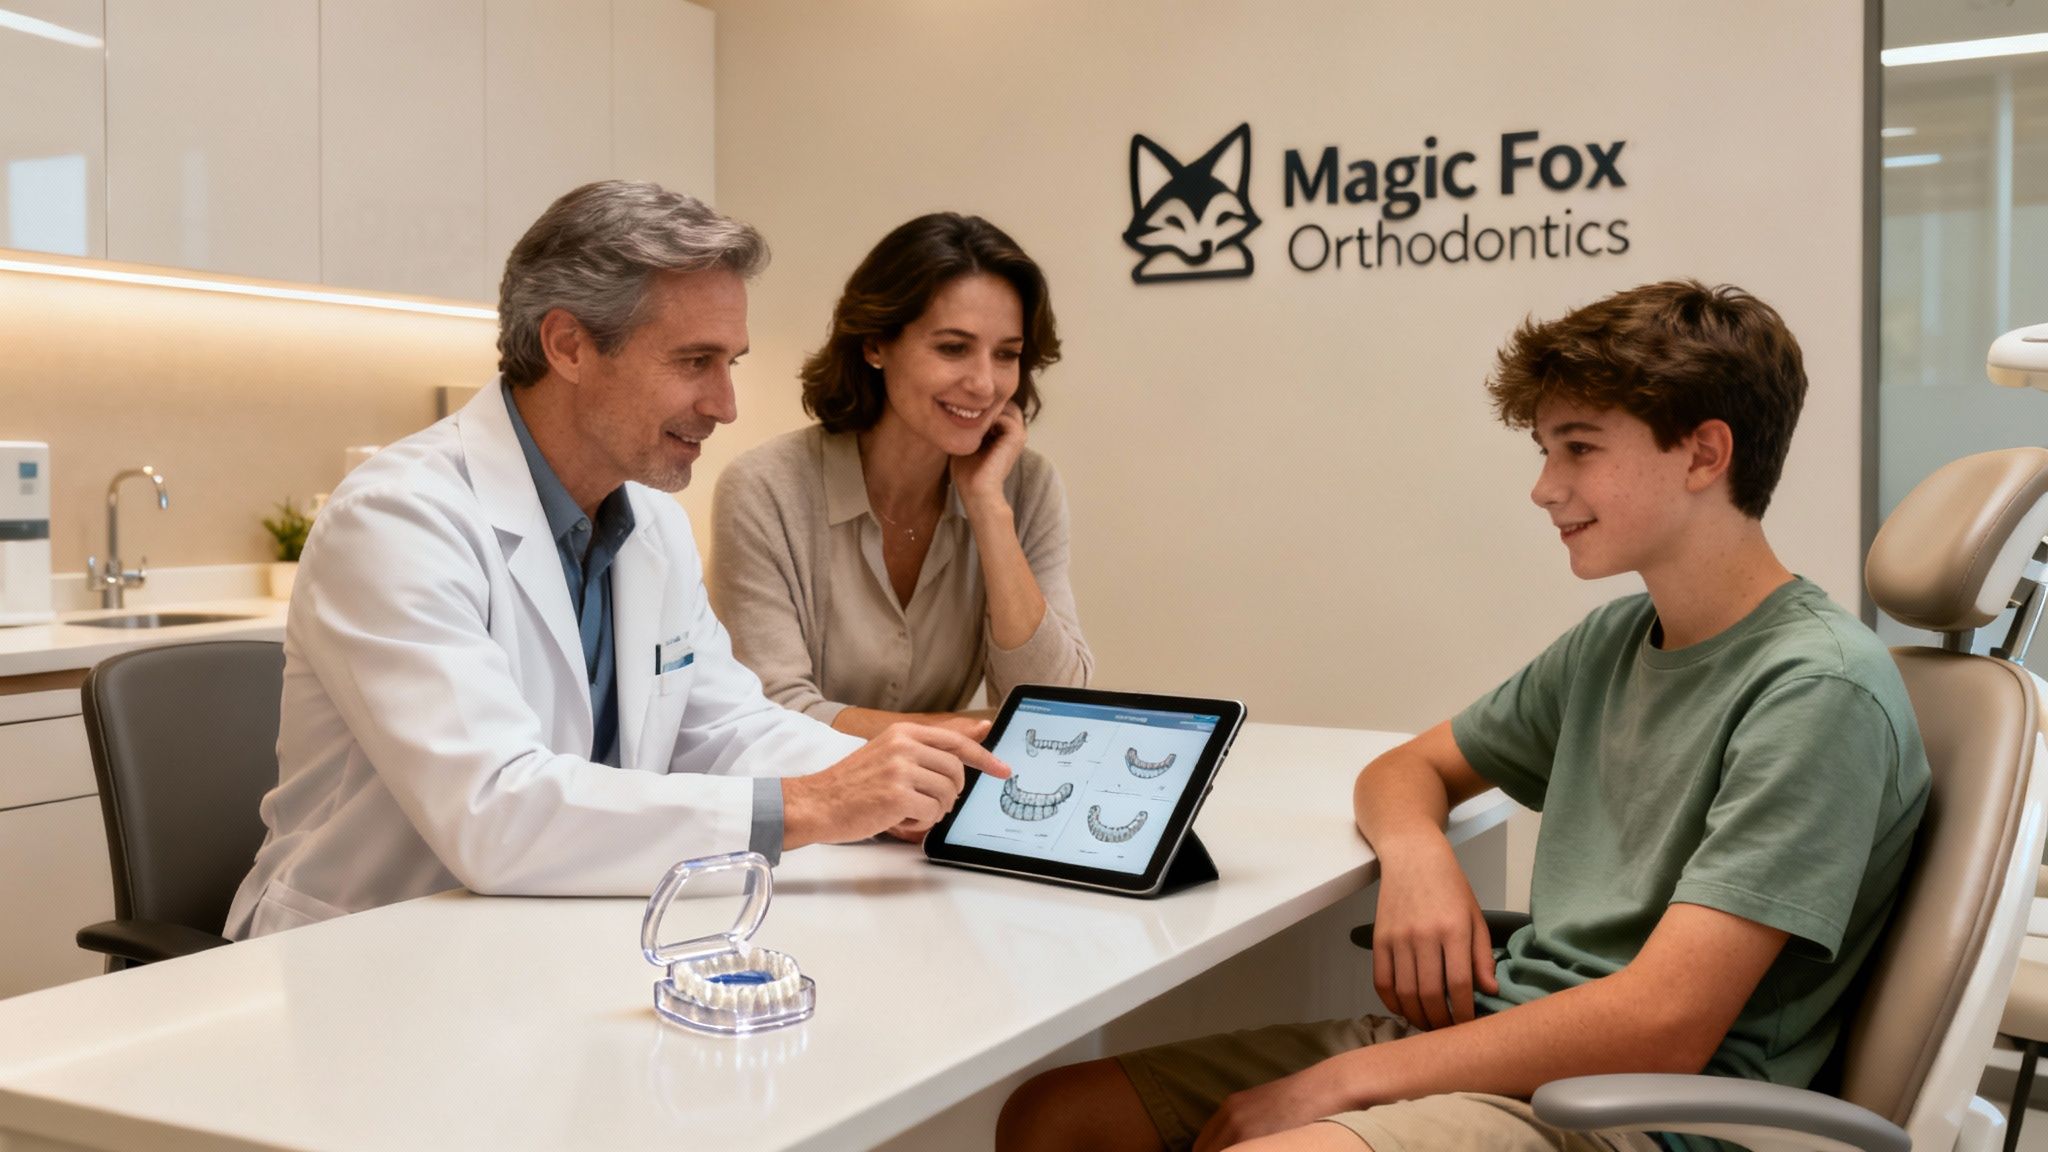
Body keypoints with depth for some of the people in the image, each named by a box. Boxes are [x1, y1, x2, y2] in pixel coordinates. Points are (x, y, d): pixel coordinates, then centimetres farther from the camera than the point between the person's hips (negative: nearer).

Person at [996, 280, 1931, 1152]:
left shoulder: (1819, 689, -13)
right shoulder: (1615, 642, 12)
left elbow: (1662, 1027, -20)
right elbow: (1407, 768, 23)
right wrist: (1414, 852, -3)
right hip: (1492, 1034, 7)